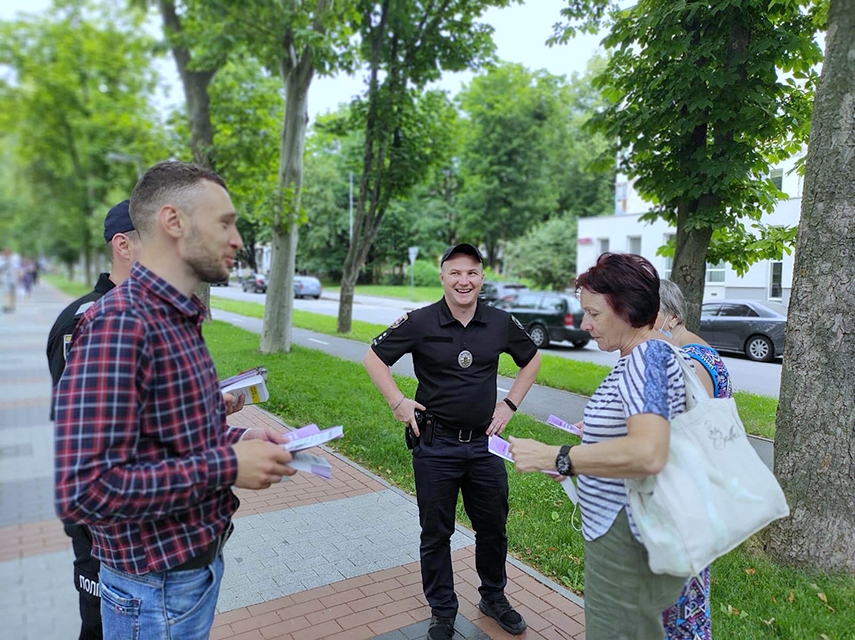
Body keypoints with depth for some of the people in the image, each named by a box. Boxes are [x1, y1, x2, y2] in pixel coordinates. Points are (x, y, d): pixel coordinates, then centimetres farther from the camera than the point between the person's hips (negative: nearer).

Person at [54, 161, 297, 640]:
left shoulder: (180, 320, 6)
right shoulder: (118, 324, -25)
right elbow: (86, 491, -29)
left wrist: (237, 440, -1)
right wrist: (227, 467, -24)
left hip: (200, 559, 8)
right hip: (158, 587, -8)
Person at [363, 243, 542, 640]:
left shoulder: (501, 323, -3)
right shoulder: (420, 323, -10)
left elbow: (531, 359, 14)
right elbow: (374, 357, 0)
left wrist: (511, 404, 6)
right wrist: (398, 403, -7)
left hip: (484, 443, 3)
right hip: (435, 446, -2)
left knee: (493, 527, 17)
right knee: (436, 533, 11)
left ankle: (494, 597, 43)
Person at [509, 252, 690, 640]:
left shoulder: (646, 356, -23)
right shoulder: (643, 355, 9)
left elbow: (648, 454, -37)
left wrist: (553, 457, -31)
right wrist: (598, 434, 15)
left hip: (628, 544, -10)